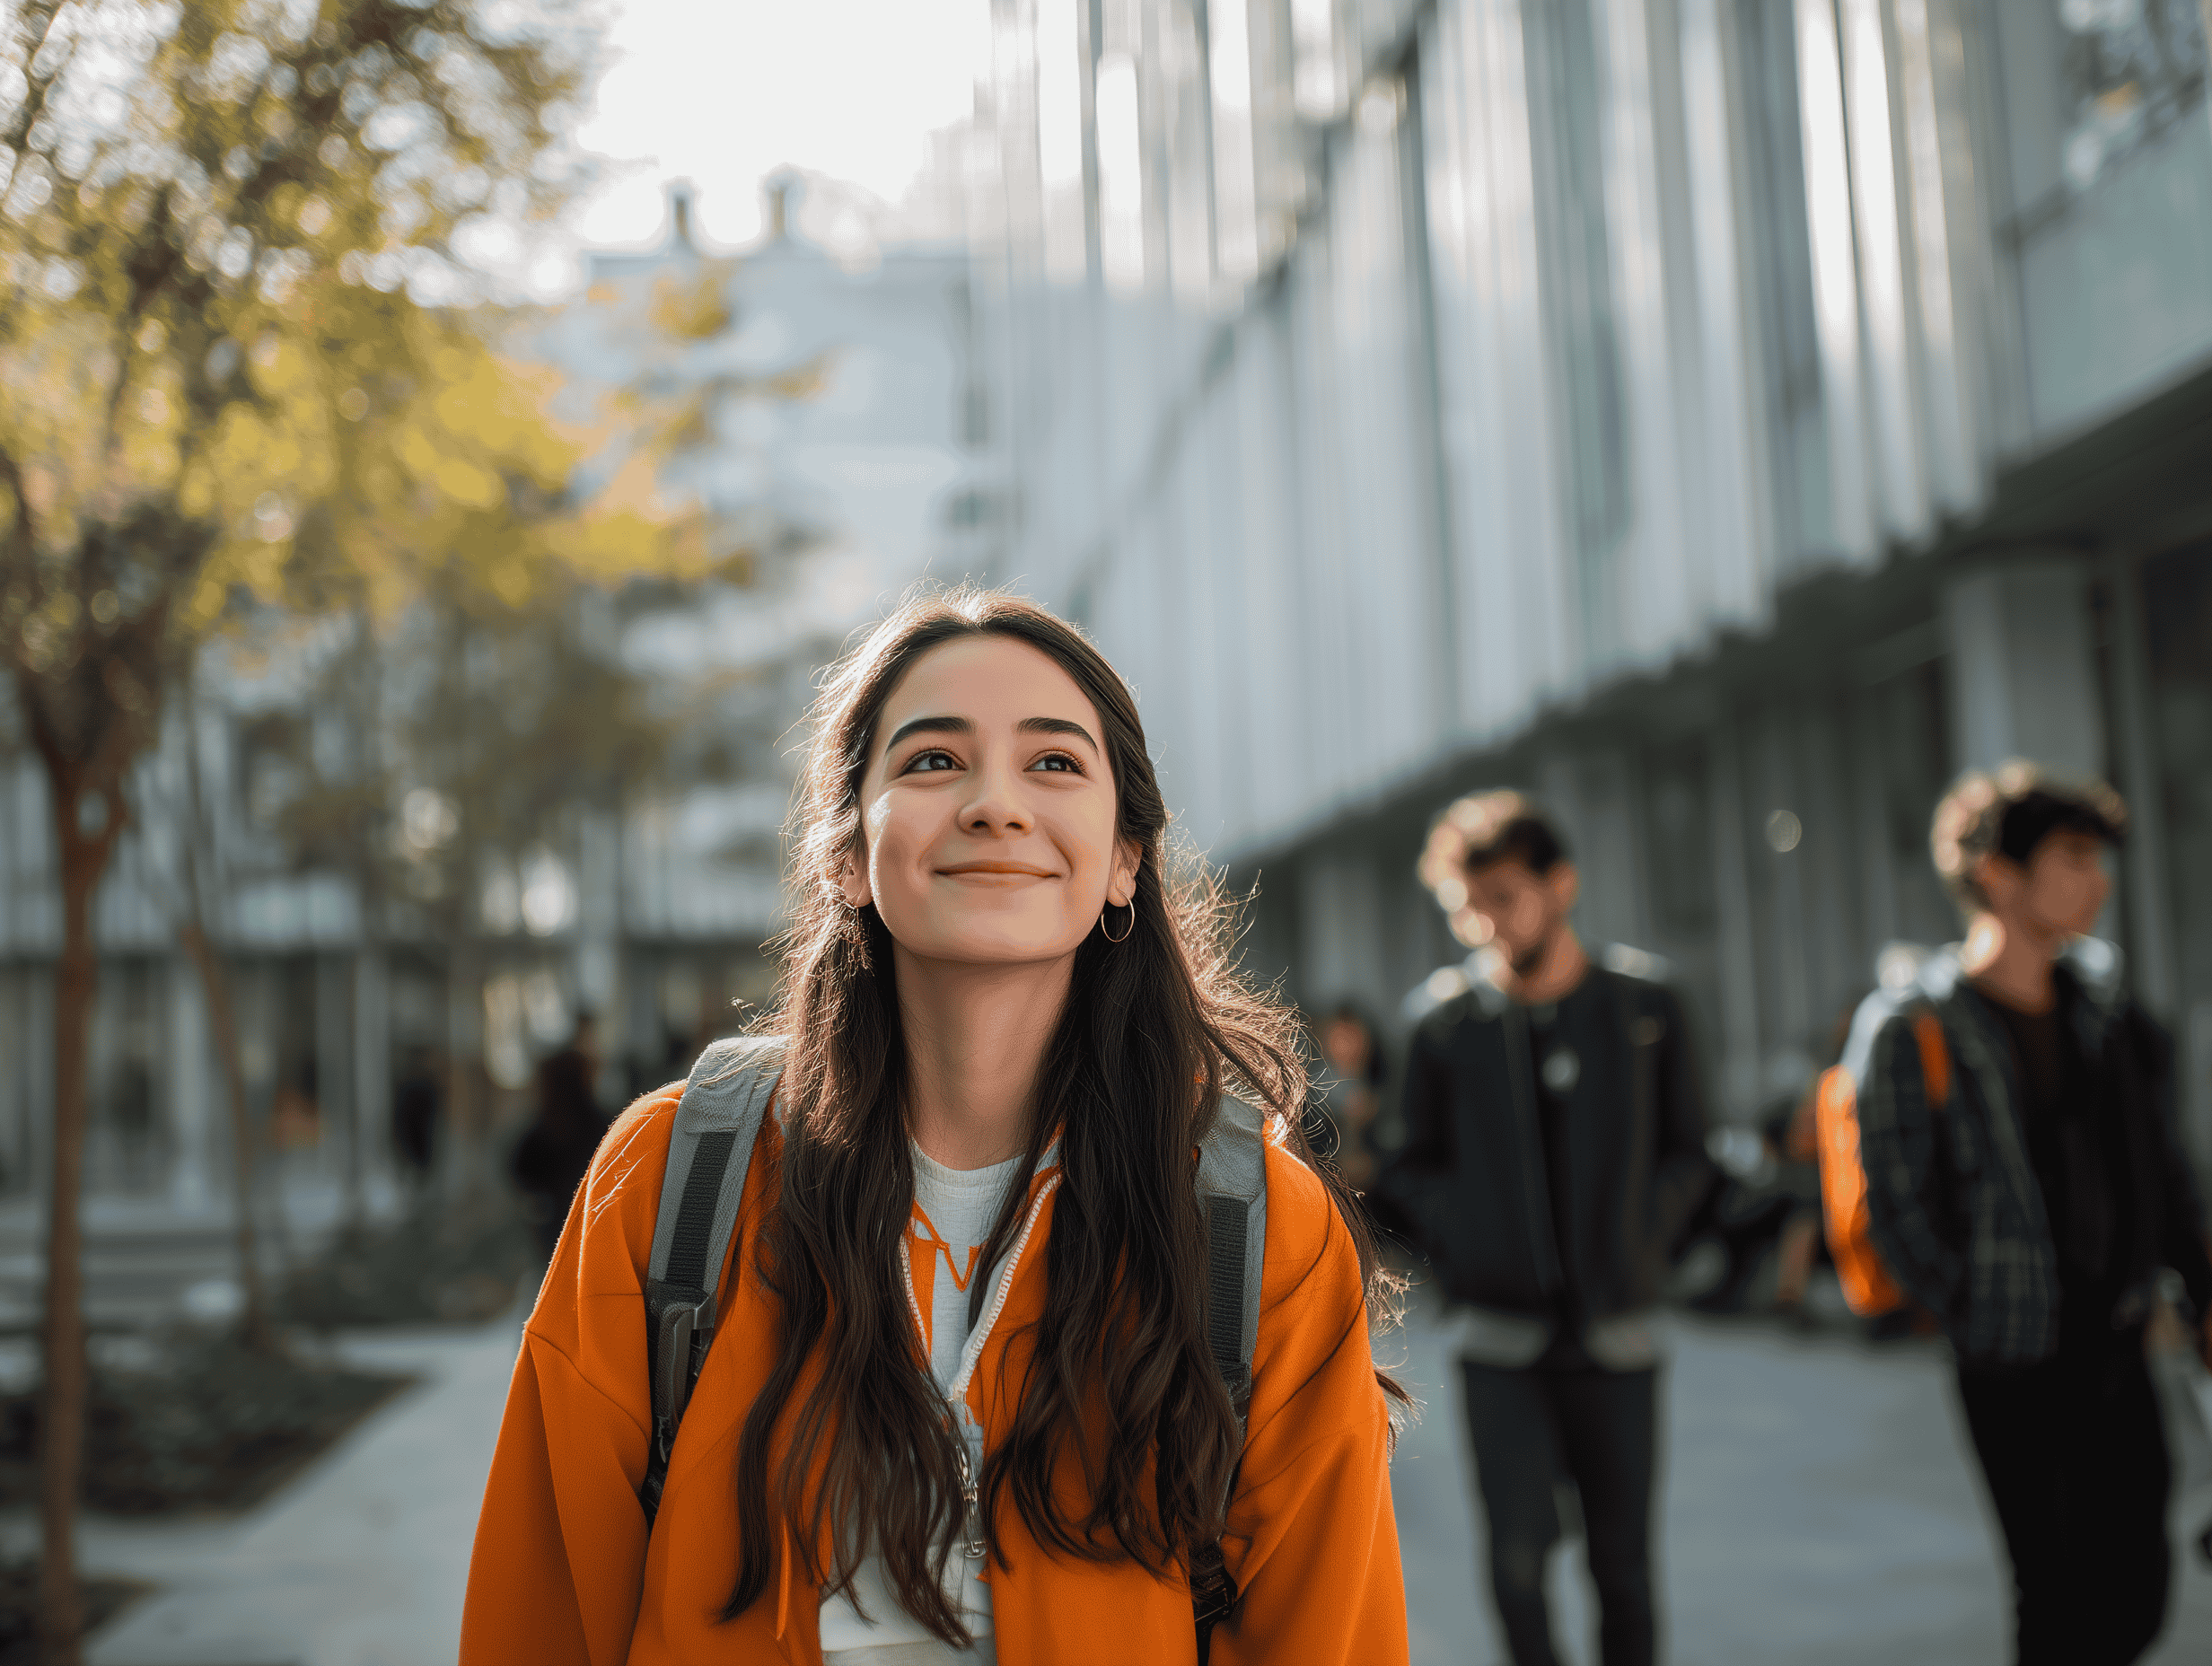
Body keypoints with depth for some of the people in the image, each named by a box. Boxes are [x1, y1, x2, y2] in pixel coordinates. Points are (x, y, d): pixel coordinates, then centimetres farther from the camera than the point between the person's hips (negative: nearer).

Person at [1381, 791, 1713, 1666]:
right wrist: (1457, 1240, -7)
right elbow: (1414, 1166, 8)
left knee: (1622, 1564, 9)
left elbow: (1686, 1154, 9)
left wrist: (1640, 1234, -6)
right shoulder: (1447, 1026, -3)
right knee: (1517, 1552, -8)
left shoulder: (1643, 1011, -1)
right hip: (1501, 1342, -1)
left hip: (1616, 1339, 1)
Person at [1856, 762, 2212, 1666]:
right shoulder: (1916, 1031, -13)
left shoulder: (2099, 997, 7)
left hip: (2117, 1347, 6)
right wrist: (1978, 1323, -9)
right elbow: (1895, 1205, -11)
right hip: (2016, 1371, -6)